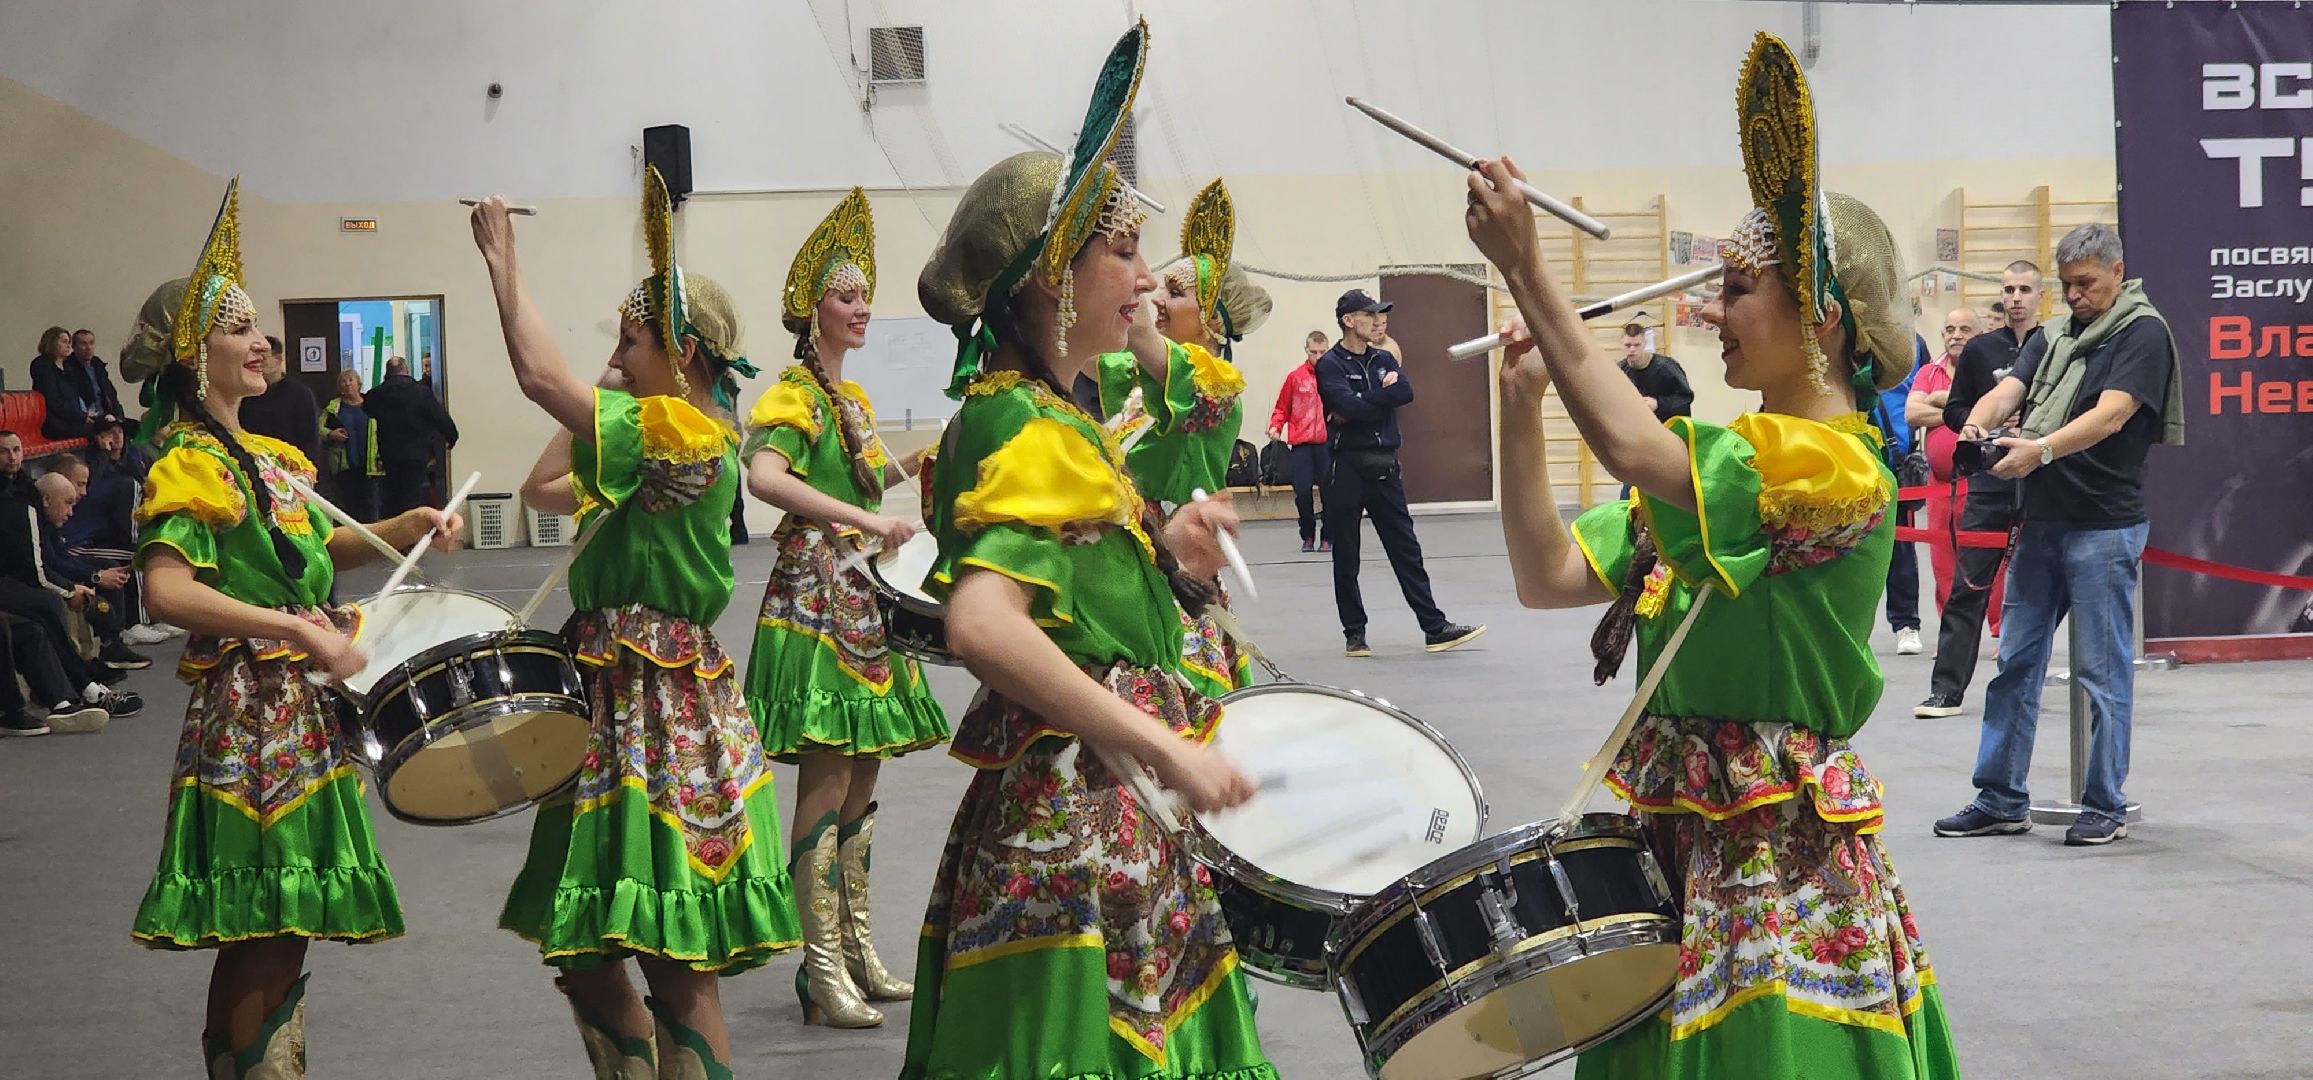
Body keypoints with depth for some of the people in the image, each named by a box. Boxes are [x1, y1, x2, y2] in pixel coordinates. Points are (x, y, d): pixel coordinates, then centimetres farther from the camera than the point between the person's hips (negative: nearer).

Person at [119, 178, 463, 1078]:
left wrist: (409, 527, 10)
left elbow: (322, 547, 27)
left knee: (280, 934, 12)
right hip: (251, 710, -9)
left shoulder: (269, 457, 14)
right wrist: (298, 629, -30)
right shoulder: (189, 467, -13)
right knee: (265, 934, -8)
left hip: (306, 706, 9)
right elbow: (167, 590, -26)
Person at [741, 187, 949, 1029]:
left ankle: (858, 950, 19)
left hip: (865, 604, 9)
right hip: (815, 602, -9)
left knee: (862, 779, 12)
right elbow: (763, 477, -29)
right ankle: (822, 970, -7)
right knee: (825, 781, -9)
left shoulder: (854, 400, 17)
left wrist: (911, 465, 14)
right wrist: (863, 519, -34)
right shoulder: (792, 398, -10)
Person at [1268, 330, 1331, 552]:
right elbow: (1282, 408, 12)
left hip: (1328, 442, -1)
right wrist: (1275, 426, -4)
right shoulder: (1295, 377, 6)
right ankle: (1308, 536, 14)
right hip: (1301, 444, 1)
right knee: (1302, 492, -2)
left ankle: (1327, 538, 11)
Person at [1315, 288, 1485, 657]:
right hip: (1347, 468, -5)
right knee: (1346, 555, 3)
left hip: (1385, 467, 5)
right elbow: (1349, 405, -21)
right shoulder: (1330, 365, -4)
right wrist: (1383, 391, -8)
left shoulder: (1384, 359, 13)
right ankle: (1355, 632, 13)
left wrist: (1357, 407, -13)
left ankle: (1435, 628, 5)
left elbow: (1405, 392, -6)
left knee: (1406, 549, 5)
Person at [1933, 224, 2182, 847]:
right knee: (2015, 662, 8)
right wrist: (1979, 423, -17)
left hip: (2103, 529, -7)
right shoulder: (2056, 338, 17)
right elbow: (2009, 390, 6)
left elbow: (2111, 416, -19)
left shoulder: (2143, 333, -6)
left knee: (2102, 672, -2)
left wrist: (2041, 450, -31)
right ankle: (2002, 801, 14)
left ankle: (2105, 807, 6)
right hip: (2040, 523, 7)